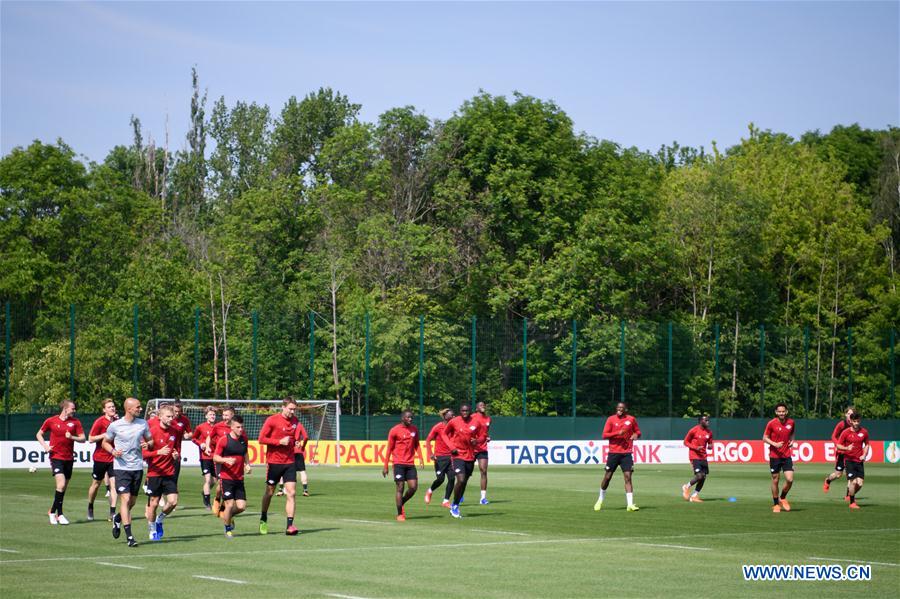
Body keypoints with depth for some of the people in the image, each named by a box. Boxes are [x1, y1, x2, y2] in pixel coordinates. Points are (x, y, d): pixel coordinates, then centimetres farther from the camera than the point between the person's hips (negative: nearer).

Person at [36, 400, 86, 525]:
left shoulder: (75, 422, 5)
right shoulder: (51, 421, -1)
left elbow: (82, 439, 5)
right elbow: (39, 434, 12)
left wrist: (72, 437, -14)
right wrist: (45, 446, -4)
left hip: (69, 458, 4)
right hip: (56, 457, -4)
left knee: (64, 487, 9)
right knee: (61, 484, -18)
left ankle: (53, 511, 26)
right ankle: (59, 514, -9)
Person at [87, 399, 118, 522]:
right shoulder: (100, 422, -10)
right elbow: (90, 439, -10)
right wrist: (105, 435, -20)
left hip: (113, 457, 3)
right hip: (100, 458, -3)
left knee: (114, 483, -9)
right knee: (96, 484, 11)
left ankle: (112, 512, -10)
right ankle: (90, 508, 32)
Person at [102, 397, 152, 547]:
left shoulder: (143, 423, 5)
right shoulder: (115, 425, -4)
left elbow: (150, 440, 16)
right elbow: (105, 442, 9)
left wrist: (148, 444, -8)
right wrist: (112, 451, -11)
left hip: (138, 467, 4)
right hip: (121, 467, -4)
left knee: (132, 501, 11)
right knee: (125, 499, -13)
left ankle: (117, 519, 43)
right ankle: (129, 536, -13)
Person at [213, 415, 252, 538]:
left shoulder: (243, 439, 8)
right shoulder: (224, 440, -8)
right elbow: (215, 457, -5)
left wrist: (247, 465, 7)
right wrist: (226, 460, -23)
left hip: (239, 478, 5)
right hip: (226, 478, -5)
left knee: (241, 506, -2)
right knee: (230, 504, -8)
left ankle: (229, 516, 31)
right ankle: (228, 529, 13)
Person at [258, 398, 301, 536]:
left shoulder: (295, 421, 7)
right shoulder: (272, 420, -10)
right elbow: (261, 439, -11)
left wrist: (294, 442, 3)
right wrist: (280, 442, -18)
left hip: (289, 462, 3)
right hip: (274, 462, -3)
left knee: (291, 493, -9)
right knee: (269, 492, 10)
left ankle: (290, 526, -10)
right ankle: (263, 519, 31)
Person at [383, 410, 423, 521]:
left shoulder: (414, 429, 9)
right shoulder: (394, 431, -5)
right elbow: (389, 449, -2)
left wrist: (420, 459, 4)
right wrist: (385, 466, -3)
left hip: (410, 464, 5)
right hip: (399, 463, -5)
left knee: (413, 487, -2)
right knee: (400, 488, -3)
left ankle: (401, 503, 24)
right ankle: (400, 514, 6)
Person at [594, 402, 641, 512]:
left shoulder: (631, 419, 5)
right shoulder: (611, 419, 1)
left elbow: (638, 432, 15)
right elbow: (604, 435, -3)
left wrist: (636, 435, -10)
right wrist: (618, 433, -17)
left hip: (626, 453, 0)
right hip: (613, 452, 0)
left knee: (628, 476, -10)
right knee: (607, 477, 5)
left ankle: (630, 504, -12)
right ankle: (600, 500, 25)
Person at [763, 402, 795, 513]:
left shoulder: (791, 422, 1)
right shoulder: (771, 423, -8)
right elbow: (765, 438, -2)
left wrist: (792, 440, 1)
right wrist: (775, 444, -18)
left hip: (787, 456, 2)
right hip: (774, 456, -2)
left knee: (790, 480, -8)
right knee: (775, 480, 3)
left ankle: (783, 498, 19)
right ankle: (776, 504, 18)